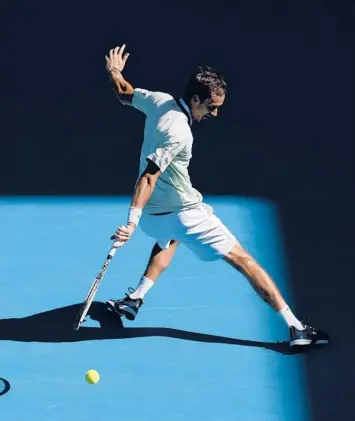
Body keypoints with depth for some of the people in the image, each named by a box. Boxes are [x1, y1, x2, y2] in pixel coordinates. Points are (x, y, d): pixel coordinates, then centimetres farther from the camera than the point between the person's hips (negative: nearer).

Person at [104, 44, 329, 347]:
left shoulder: (159, 101, -2)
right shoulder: (179, 134, -27)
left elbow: (124, 94, 16)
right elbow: (148, 177, -32)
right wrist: (132, 221, -35)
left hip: (152, 215, 9)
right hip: (184, 215, -9)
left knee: (170, 238, 44)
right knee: (242, 259, -3)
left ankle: (134, 299, 33)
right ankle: (295, 328, -5)